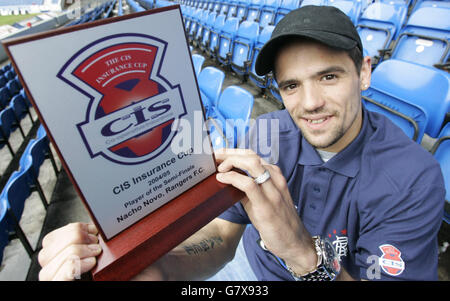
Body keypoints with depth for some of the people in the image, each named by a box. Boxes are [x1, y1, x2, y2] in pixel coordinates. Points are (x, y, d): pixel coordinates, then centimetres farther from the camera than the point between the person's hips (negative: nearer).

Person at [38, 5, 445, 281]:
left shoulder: (414, 178, -20)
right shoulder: (268, 135, -14)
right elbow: (222, 235, -17)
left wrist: (303, 251, -43)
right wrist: (150, 265, -36)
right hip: (252, 268, 1)